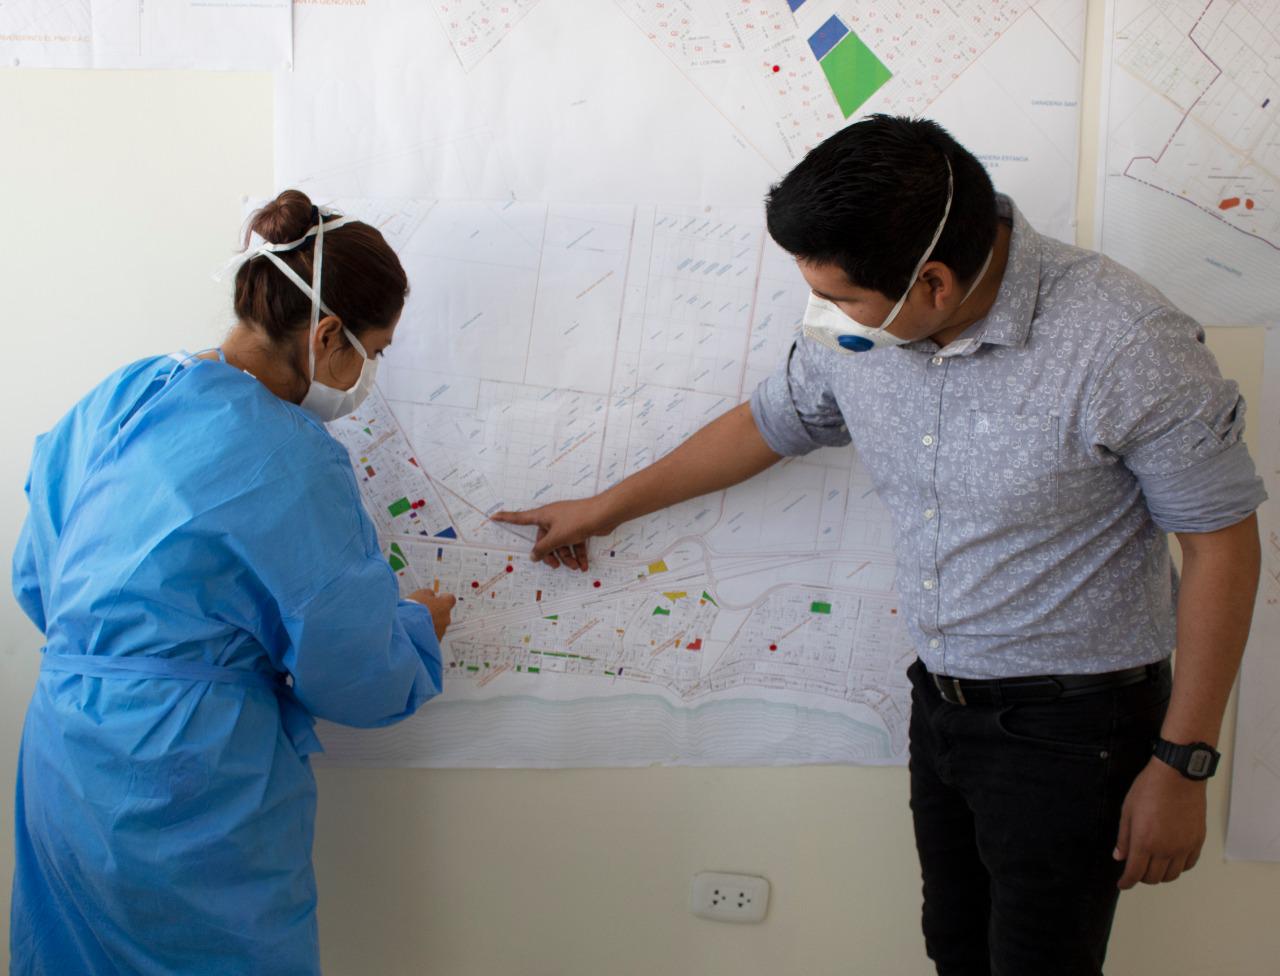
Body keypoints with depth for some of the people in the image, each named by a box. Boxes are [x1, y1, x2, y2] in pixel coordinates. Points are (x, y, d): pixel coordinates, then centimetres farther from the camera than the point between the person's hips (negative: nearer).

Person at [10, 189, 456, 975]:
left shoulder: (116, 400, 2)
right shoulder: (290, 460, -21)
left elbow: (37, 581, 12)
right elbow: (355, 677, -14)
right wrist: (420, 628, 6)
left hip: (58, 774, 7)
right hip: (190, 807, -7)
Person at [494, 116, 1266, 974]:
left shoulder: (1125, 345, -25)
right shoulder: (857, 331, -7)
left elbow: (1222, 540, -16)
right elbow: (768, 424, 12)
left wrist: (1182, 766, -13)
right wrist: (605, 509, 23)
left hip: (1070, 726, -6)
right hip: (941, 702, 6)